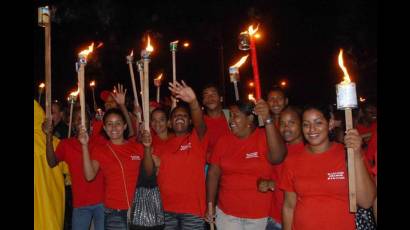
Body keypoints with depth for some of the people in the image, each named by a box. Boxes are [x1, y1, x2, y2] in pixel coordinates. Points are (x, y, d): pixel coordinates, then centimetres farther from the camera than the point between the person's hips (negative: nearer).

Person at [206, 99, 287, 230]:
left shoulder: (265, 137, -9)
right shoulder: (224, 141, -1)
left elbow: (277, 157, -29)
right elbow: (213, 173, 3)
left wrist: (267, 120, -38)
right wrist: (210, 205, -2)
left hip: (259, 214, -1)